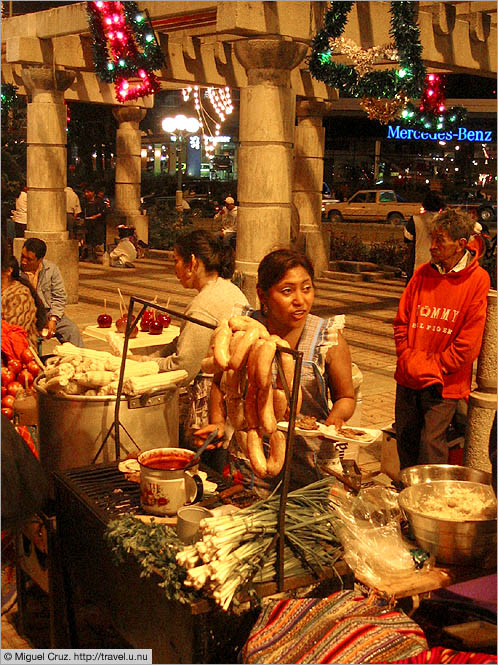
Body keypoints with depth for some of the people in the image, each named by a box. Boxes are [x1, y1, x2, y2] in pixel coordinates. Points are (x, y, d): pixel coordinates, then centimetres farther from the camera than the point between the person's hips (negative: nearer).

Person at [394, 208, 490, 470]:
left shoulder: (477, 280, -7)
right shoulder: (423, 273, 6)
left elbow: (468, 342, -10)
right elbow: (401, 321, 10)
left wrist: (433, 367, -9)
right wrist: (409, 360, -2)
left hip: (444, 382, -4)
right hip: (408, 377, 5)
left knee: (431, 443, -6)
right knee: (405, 438, 12)